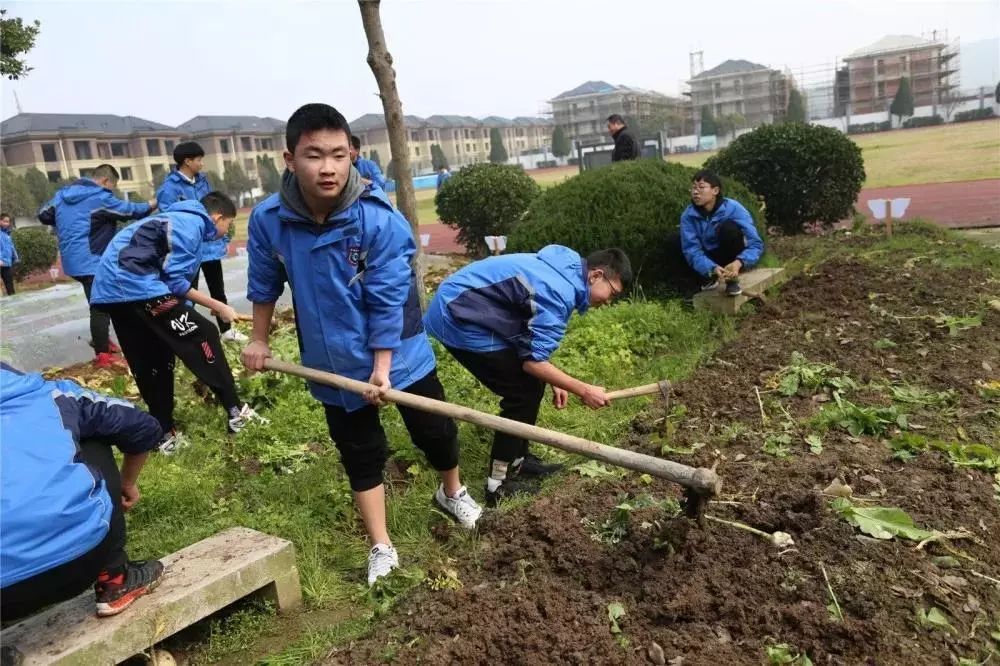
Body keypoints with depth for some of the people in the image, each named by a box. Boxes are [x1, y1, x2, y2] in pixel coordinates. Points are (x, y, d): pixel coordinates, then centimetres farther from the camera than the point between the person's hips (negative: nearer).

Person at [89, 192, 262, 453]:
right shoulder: (193, 223, -6)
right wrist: (219, 307, -6)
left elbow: (170, 274, 20)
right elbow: (175, 281, -12)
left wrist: (184, 315, 17)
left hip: (111, 289, 10)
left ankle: (165, 433, 21)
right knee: (202, 336, -5)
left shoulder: (180, 219, 24)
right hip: (134, 284, -10)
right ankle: (235, 411, 0)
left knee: (150, 364, 15)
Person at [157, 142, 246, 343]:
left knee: (218, 290, 18)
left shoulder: (202, 180, 6)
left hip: (211, 246, 7)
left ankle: (226, 330, 32)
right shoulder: (169, 188, -16)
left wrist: (224, 239, 11)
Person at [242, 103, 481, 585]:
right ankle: (381, 549, 27)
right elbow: (264, 285, 3)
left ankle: (452, 492, 46)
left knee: (435, 432, 14)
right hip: (332, 364, 2)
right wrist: (259, 340, 12)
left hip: (399, 353, -2)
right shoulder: (268, 220, -16)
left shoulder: (379, 219, -24)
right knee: (360, 455, 12)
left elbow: (387, 301, -21)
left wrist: (382, 367, -21)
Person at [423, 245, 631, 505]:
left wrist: (553, 381, 14)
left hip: (466, 310, 10)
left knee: (530, 385, 13)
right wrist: (583, 390, -15)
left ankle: (518, 460, 26)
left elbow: (533, 340, 18)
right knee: (523, 394, -6)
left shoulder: (564, 273, 10)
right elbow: (533, 361, -22)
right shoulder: (559, 292, -22)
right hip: (460, 319, -10)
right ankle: (499, 485, 2)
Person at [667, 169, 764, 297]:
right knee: (673, 242, -16)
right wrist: (712, 268, -41)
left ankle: (732, 281, -16)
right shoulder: (688, 215, -14)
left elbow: (756, 244, -25)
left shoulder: (733, 208, -22)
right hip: (708, 262, 3)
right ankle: (706, 280, -2)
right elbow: (692, 249, -21)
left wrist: (738, 263, -46)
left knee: (729, 227, -30)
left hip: (732, 261, -3)